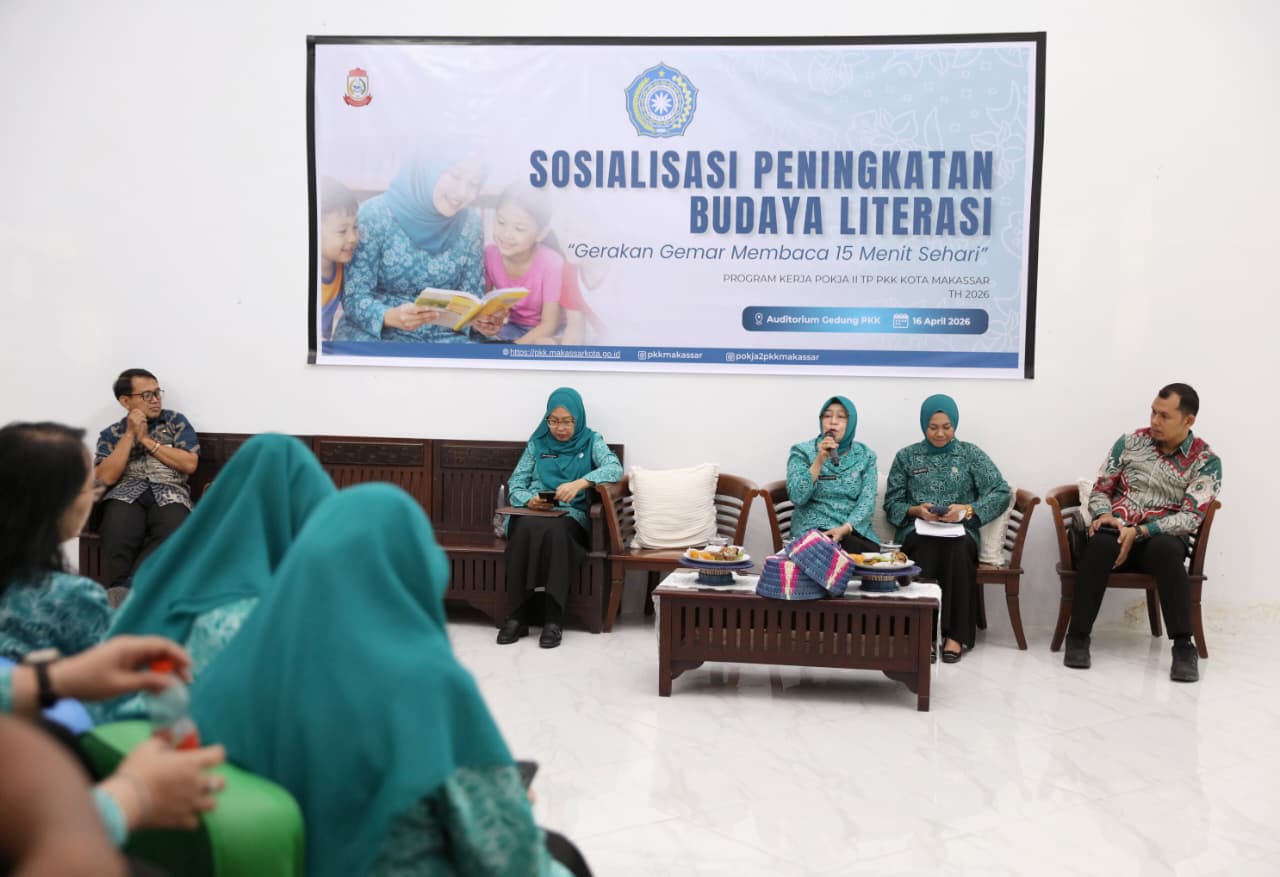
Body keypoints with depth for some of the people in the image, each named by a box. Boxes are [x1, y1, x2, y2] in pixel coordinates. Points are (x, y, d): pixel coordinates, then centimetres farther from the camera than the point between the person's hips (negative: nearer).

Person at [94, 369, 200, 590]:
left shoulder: (176, 421, 17)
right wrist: (129, 435, 2)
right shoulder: (111, 434, 18)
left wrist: (146, 440, 2)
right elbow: (106, 478, 2)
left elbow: (190, 464, 3)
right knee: (119, 541, -38)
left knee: (171, 537, -39)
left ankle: (123, 590, -44)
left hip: (169, 494, -1)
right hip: (126, 495, 1)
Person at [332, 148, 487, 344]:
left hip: (444, 337, 2)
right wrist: (391, 316, -32)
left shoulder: (471, 225, -1)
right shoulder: (374, 215, -12)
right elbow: (354, 296, -12)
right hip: (378, 334, -2)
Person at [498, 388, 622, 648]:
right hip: (532, 513, 2)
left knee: (554, 530, -39)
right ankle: (517, 616, -33)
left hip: (571, 516, -1)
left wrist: (580, 483, -27)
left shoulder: (591, 441, 10)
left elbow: (615, 468, -9)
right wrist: (528, 499, -14)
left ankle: (553, 619, -38)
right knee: (527, 528, -37)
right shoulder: (537, 442, 16)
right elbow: (515, 484, 11)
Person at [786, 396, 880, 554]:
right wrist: (819, 460, -18)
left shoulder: (865, 455, 10)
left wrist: (845, 528, -18)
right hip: (814, 530, -3)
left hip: (855, 530, 3)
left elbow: (867, 501, -1)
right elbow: (797, 497, -9)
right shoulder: (802, 452, 3)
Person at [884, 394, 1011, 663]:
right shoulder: (906, 456, 13)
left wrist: (967, 509, -14)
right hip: (917, 531, 0)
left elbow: (1002, 492, 1)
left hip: (960, 531, 0)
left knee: (957, 548, -36)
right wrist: (916, 510, -11)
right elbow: (892, 503, 9)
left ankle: (955, 634, -32)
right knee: (926, 548, -36)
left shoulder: (971, 454, 10)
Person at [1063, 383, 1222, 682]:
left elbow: (1191, 518, -10)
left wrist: (1140, 531, -21)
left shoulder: (1206, 461, -1)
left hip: (1163, 537, -1)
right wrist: (1103, 515, -12)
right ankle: (1078, 636, -24)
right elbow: (1099, 490, 11)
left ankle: (1184, 647, -34)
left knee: (1166, 550, -39)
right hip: (1116, 531, 1)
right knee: (1099, 545, -36)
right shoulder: (1129, 442, 6)